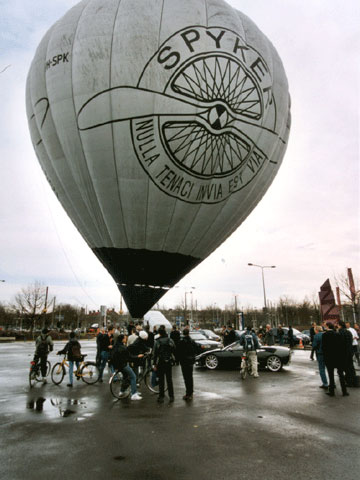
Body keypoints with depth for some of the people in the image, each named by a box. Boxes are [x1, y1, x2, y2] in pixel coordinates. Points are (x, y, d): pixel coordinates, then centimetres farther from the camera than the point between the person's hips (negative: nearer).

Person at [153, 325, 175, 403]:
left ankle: (161, 397, 12)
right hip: (168, 362, 2)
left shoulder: (157, 341, -10)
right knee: (169, 380, 12)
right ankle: (171, 396, 16)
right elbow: (174, 351, 0)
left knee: (161, 380, 8)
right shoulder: (170, 340, -5)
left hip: (160, 363, -2)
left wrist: (154, 364, -2)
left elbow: (155, 354, -8)